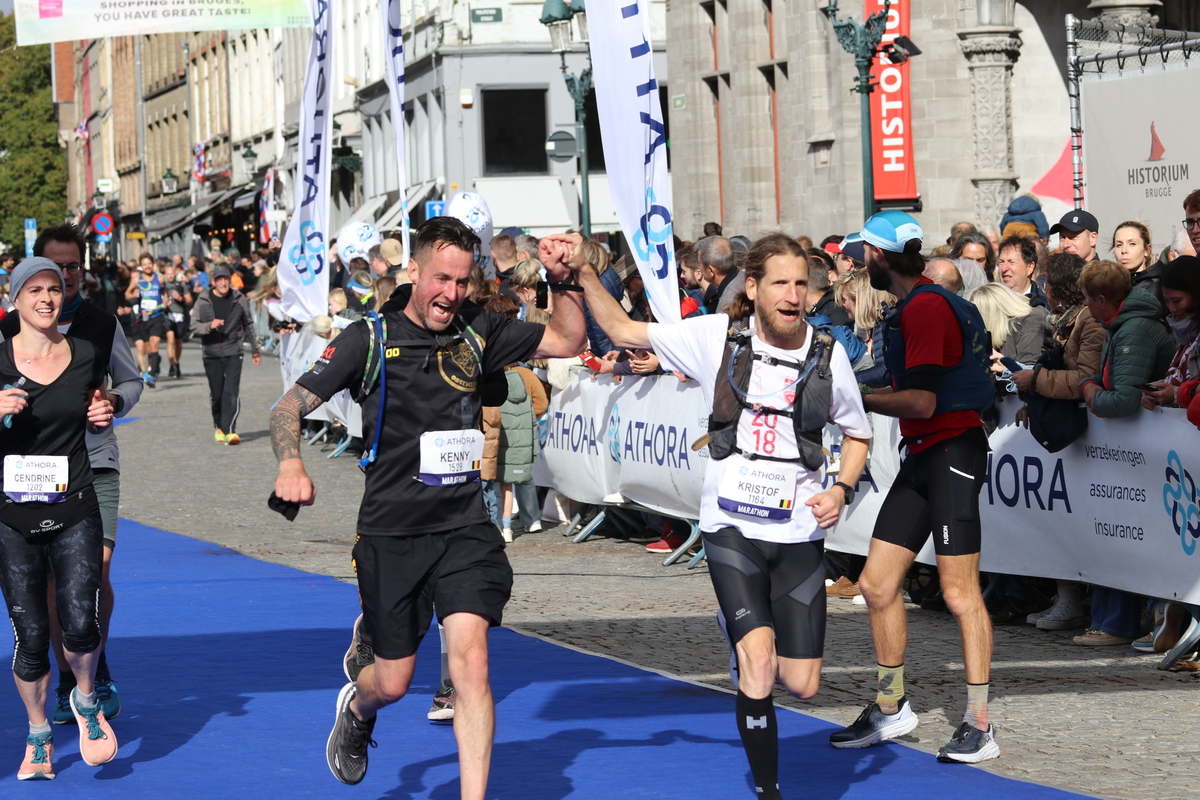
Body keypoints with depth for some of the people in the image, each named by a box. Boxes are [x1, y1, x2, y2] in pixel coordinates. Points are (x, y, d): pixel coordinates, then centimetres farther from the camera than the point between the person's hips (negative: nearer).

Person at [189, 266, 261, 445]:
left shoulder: (239, 299, 4)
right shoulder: (203, 301, 2)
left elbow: (248, 325, 13)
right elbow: (194, 326, 1)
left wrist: (255, 350, 16)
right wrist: (209, 325, -19)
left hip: (233, 352, -1)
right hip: (211, 353, 1)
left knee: (231, 392, -14)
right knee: (216, 394, 7)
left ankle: (229, 431, -20)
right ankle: (219, 427, 28)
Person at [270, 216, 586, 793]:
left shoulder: (477, 332, 5)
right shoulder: (370, 339, -4)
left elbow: (568, 342, 13)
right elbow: (290, 406, -4)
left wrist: (561, 282, -5)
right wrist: (291, 465, -24)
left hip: (464, 528, 1)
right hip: (391, 533, -1)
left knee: (469, 658, -16)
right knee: (393, 681, 9)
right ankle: (356, 708, 47)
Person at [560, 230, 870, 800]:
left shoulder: (828, 354, -1)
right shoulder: (717, 336, -4)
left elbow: (858, 433, 13)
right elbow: (624, 332, 2)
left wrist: (842, 490, -4)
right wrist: (583, 273, -11)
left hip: (799, 533, 2)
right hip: (732, 527, -2)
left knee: (801, 684, 1)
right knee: (757, 660, -19)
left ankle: (751, 666, 38)